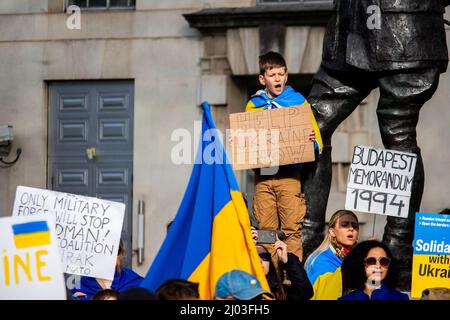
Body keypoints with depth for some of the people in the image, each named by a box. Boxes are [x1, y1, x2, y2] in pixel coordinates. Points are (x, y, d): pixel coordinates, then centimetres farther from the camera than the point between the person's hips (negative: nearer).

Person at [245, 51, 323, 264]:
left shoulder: (298, 101, 8)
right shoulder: (253, 105, 14)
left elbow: (317, 142, 7)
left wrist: (312, 142, -15)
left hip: (289, 175, -2)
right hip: (262, 175, 2)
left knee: (292, 228, -7)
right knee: (265, 229, 0)